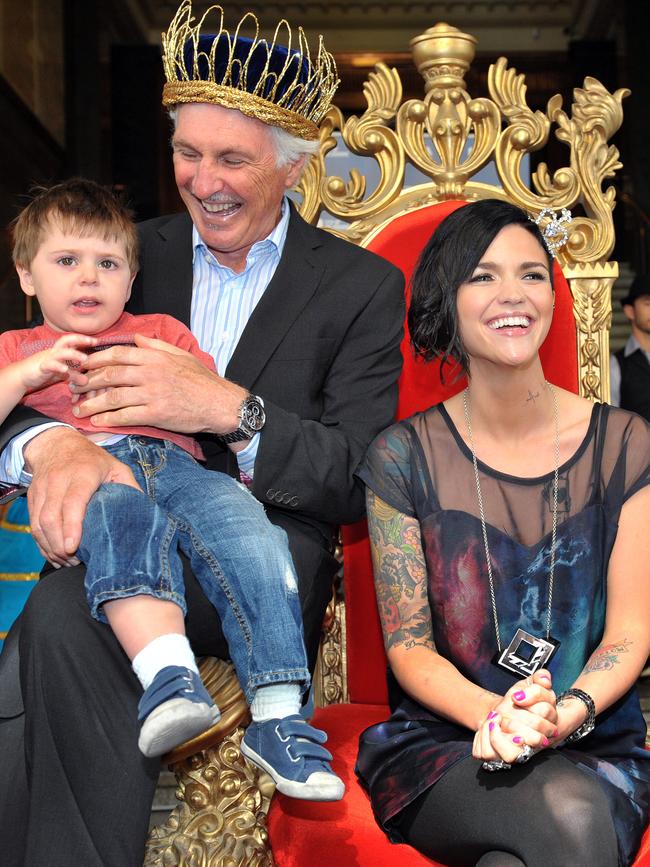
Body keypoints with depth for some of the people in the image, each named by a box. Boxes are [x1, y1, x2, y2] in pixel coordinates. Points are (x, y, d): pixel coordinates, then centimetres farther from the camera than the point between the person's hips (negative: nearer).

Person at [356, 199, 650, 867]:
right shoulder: (404, 456, 1)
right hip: (437, 740, -1)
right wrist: (496, 715, -21)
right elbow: (407, 643, -1)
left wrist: (564, 712, -20)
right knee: (568, 812, -32)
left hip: (594, 745, 1)